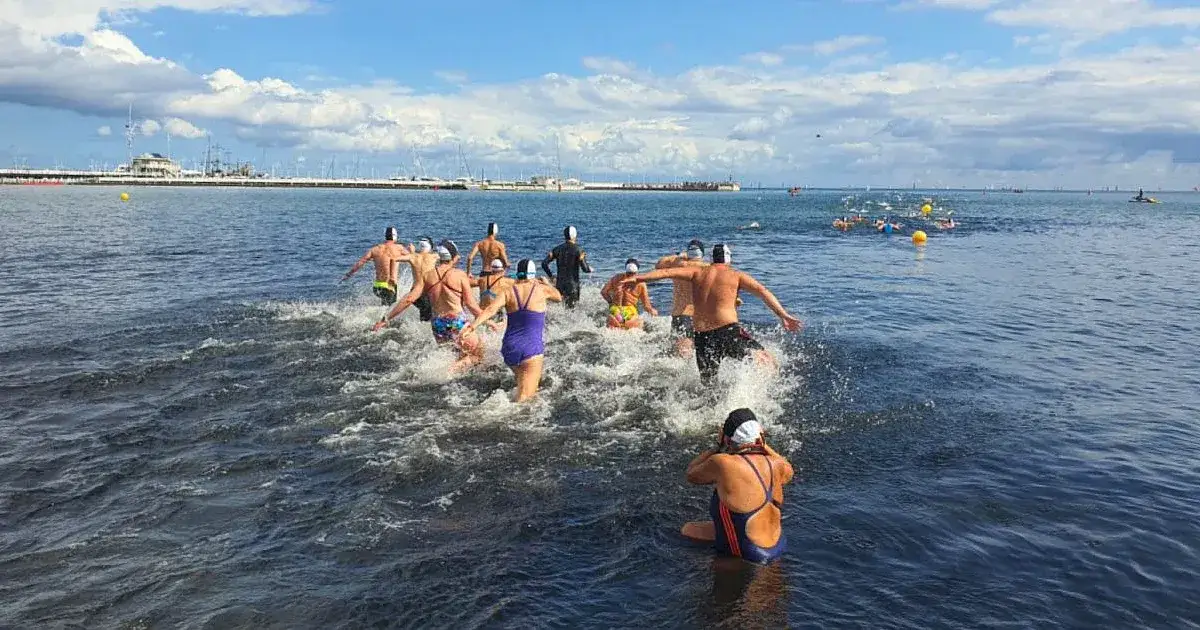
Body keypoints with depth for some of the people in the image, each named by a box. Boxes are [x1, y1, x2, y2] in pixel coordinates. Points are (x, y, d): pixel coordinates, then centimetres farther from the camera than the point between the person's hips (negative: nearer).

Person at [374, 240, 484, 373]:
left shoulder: (426, 276, 6)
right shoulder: (460, 275, -3)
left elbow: (409, 299, -2)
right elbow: (470, 303, -6)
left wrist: (386, 318, 1)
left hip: (437, 325, 5)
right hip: (457, 323, -5)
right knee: (477, 354, 7)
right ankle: (452, 370, -16)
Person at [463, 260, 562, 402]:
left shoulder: (509, 291, 5)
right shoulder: (541, 289, 4)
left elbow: (491, 309, -12)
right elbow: (558, 297, 25)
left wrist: (473, 325, -19)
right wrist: (547, 283, 43)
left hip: (510, 347, 4)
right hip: (532, 347, -4)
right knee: (523, 396, -13)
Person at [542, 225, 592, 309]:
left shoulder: (557, 249, 6)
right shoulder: (578, 250, -7)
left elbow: (544, 263, 4)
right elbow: (585, 269, -12)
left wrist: (551, 276, 15)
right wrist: (590, 269, 10)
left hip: (559, 284, 3)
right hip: (572, 285, -3)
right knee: (570, 308, 0)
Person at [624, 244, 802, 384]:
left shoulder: (697, 272, 13)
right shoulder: (736, 275, 8)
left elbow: (667, 272, 5)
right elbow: (763, 292, -1)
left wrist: (637, 278, 5)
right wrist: (784, 316, -4)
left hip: (701, 336, 4)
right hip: (729, 331, -3)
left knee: (708, 382, 17)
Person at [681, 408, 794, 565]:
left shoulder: (721, 464, -27)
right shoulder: (775, 464, -11)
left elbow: (691, 475, -6)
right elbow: (788, 470, 16)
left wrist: (719, 447, 0)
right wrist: (763, 445, 13)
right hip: (779, 546, 5)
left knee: (687, 530, 11)